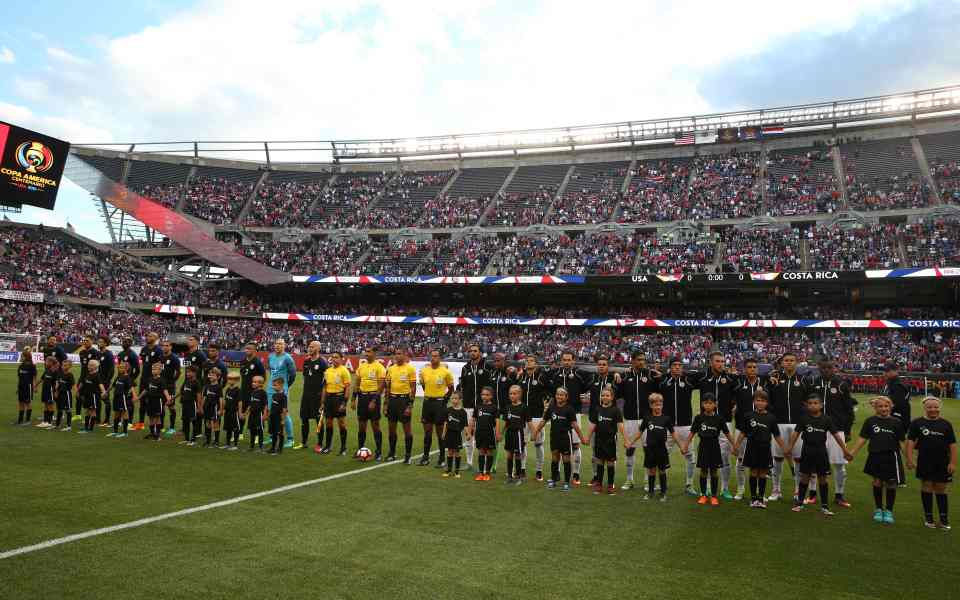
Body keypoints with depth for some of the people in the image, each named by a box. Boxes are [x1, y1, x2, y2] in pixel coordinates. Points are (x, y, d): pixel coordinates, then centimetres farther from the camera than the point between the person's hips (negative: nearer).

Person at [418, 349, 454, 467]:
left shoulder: (445, 371, -7)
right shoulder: (424, 371, 3)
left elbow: (451, 388, 3)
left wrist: (445, 399, -5)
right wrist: (428, 395, 11)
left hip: (439, 403, -3)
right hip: (427, 402, 4)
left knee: (440, 432, 3)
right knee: (427, 432, 10)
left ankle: (441, 459, 12)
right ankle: (426, 457, 20)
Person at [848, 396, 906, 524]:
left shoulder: (896, 422, 0)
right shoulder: (870, 421, 1)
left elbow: (902, 441, 3)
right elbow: (863, 439, 2)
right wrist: (852, 452, -6)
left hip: (891, 457, -1)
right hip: (875, 456, 1)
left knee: (890, 484, 4)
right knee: (877, 482, 8)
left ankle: (888, 511, 21)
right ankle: (878, 509, 24)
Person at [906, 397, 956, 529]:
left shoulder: (946, 424, 3)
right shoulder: (917, 423, -2)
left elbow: (952, 445, 3)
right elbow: (910, 441, -4)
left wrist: (953, 462, -3)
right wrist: (909, 459, -11)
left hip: (942, 463, 1)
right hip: (925, 462, -1)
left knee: (941, 490, 8)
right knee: (927, 488, 6)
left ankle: (944, 519, 16)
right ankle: (928, 517, 17)